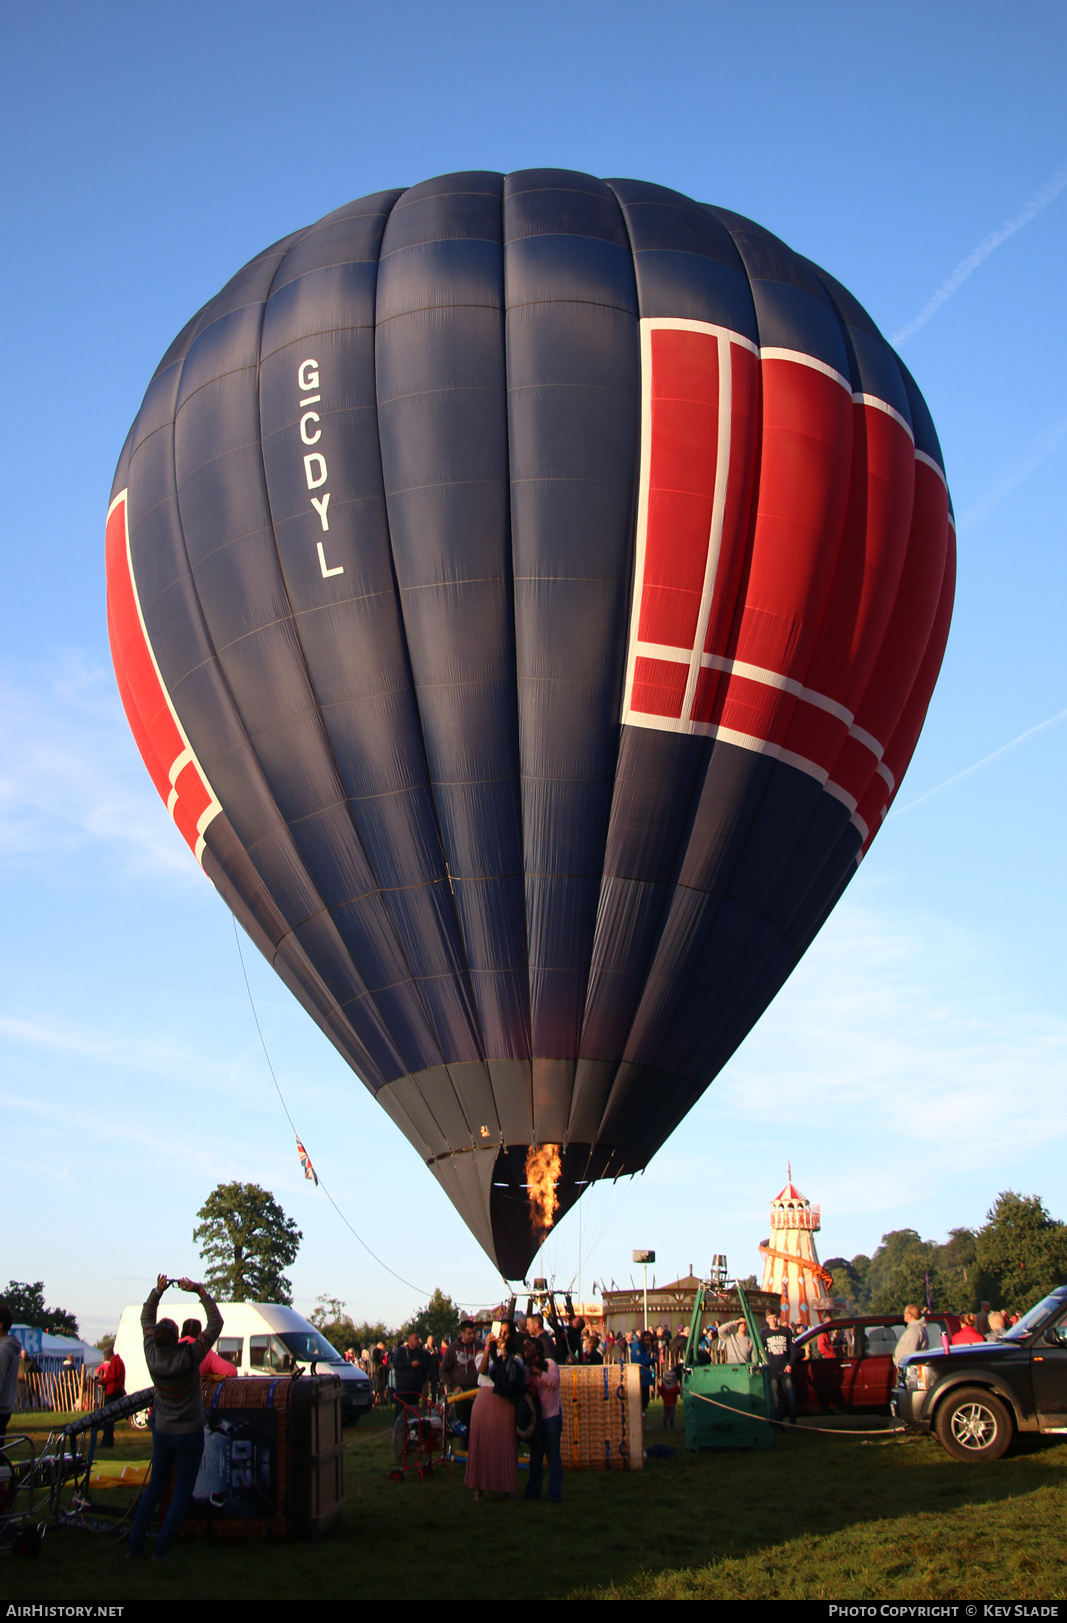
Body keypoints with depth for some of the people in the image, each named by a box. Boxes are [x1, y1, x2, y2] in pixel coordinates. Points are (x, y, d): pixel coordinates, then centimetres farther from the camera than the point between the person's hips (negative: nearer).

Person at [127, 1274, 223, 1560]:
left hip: (162, 1432, 4)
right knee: (182, 1492, 6)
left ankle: (134, 1545, 17)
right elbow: (215, 1324, -14)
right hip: (189, 1434, -4)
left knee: (154, 1486, 18)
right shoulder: (189, 1357, -24)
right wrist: (200, 1291, -13)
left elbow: (146, 1318, 4)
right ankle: (160, 1549, 2)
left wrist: (157, 1291, 1)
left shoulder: (152, 1355, -14)